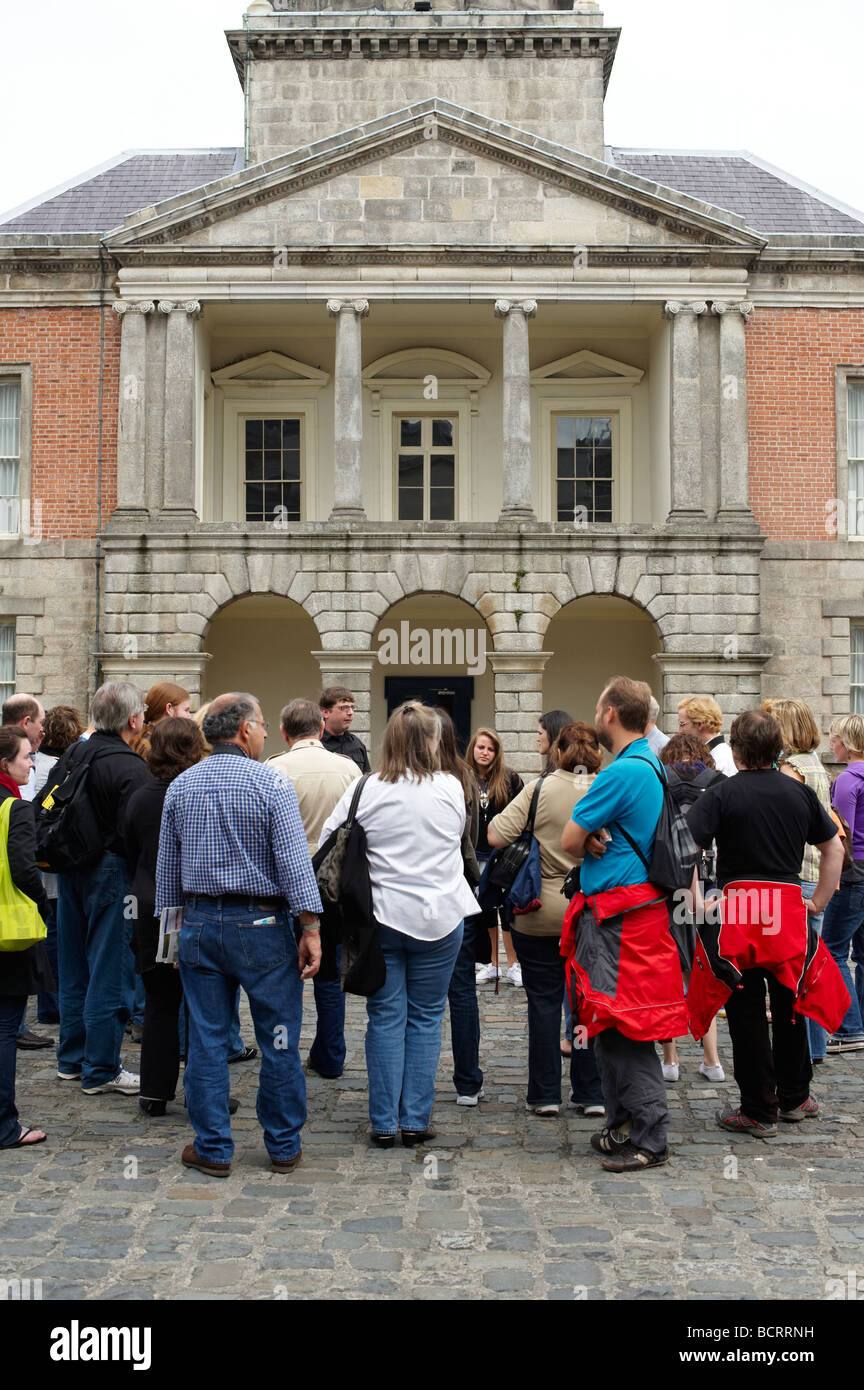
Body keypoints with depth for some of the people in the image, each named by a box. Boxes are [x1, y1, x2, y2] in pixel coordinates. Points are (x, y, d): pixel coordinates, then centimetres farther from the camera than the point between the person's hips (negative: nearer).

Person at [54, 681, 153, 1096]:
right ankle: (101, 1070, 8)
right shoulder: (131, 768, -18)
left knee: (74, 968, 17)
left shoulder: (73, 754, 5)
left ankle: (71, 1058, 29)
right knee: (107, 972, 1)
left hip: (70, 870, 8)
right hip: (110, 872, -8)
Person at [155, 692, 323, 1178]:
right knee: (279, 1041, 7)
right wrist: (310, 929, -12)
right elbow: (294, 862, -15)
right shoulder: (271, 784, -10)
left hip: (199, 923, 5)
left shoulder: (181, 786, 6)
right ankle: (284, 1146, 16)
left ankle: (213, 1149, 15)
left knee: (207, 1041, 9)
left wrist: (174, 922, 19)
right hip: (261, 924, -4)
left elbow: (167, 865, 11)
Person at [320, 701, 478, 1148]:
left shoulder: (366, 790, -7)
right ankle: (415, 1121, 13)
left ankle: (384, 1123, 11)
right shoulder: (451, 789, -3)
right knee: (426, 1018, 10)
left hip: (381, 915, 0)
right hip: (439, 918, 0)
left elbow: (328, 844, -2)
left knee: (385, 1017, 8)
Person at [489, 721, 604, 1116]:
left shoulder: (540, 789, -11)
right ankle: (591, 1094, 17)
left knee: (544, 1001, 8)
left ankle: (545, 1094, 13)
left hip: (541, 914, -2)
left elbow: (496, 836, -16)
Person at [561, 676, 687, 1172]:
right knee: (612, 1026, 16)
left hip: (618, 917, -10)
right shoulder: (654, 766, 14)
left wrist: (589, 843, 7)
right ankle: (623, 1125, 26)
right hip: (636, 904, 10)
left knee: (626, 1028, -5)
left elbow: (569, 841, -13)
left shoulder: (623, 772, -17)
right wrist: (597, 840, -3)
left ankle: (650, 1139, 0)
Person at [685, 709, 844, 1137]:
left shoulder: (721, 795, -8)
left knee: (746, 1012, 4)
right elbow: (834, 848, 13)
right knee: (789, 1003, 18)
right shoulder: (799, 792, 5)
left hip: (737, 910, -4)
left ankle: (758, 1111, 10)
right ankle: (794, 1097, 31)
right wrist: (820, 900, 17)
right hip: (790, 908, 4)